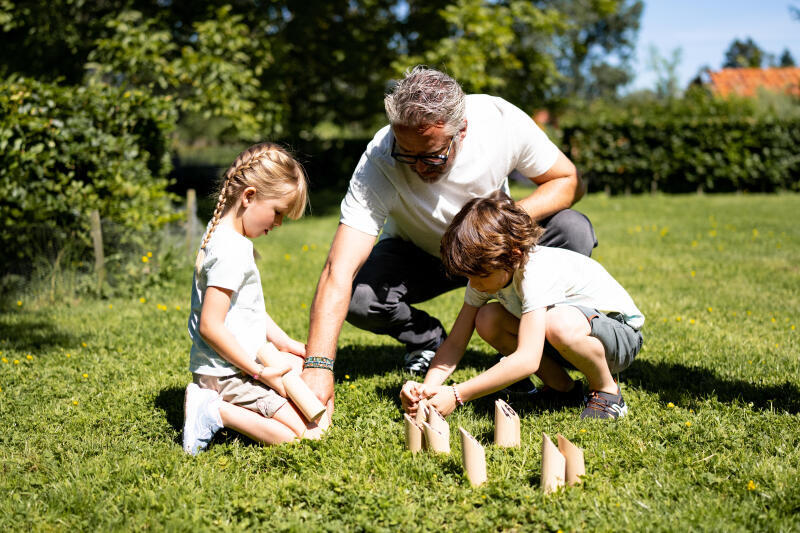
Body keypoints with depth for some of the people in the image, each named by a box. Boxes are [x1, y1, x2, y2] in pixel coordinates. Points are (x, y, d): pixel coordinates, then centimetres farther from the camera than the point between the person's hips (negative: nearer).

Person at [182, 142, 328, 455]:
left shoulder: (224, 235, 11)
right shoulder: (231, 251, -21)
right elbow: (210, 326, -25)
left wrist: (283, 342, 16)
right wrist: (259, 371, -21)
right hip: (229, 372, -10)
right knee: (308, 432, -15)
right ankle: (217, 411, -11)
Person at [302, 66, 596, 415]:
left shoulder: (503, 120, -29)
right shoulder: (378, 164, -35)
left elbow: (568, 181, -14)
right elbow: (339, 272, -40)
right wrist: (318, 366, -51)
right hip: (419, 259, -1)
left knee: (574, 231, -27)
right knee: (359, 298, -31)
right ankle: (427, 338, 3)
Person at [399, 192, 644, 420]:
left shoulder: (536, 271, -34)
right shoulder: (487, 271, -10)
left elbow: (528, 360, -42)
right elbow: (455, 343, -9)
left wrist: (457, 395, -44)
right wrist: (427, 388, -28)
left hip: (620, 330, -7)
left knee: (559, 324, -40)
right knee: (487, 319, -15)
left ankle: (607, 390, -11)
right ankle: (564, 388, 0)